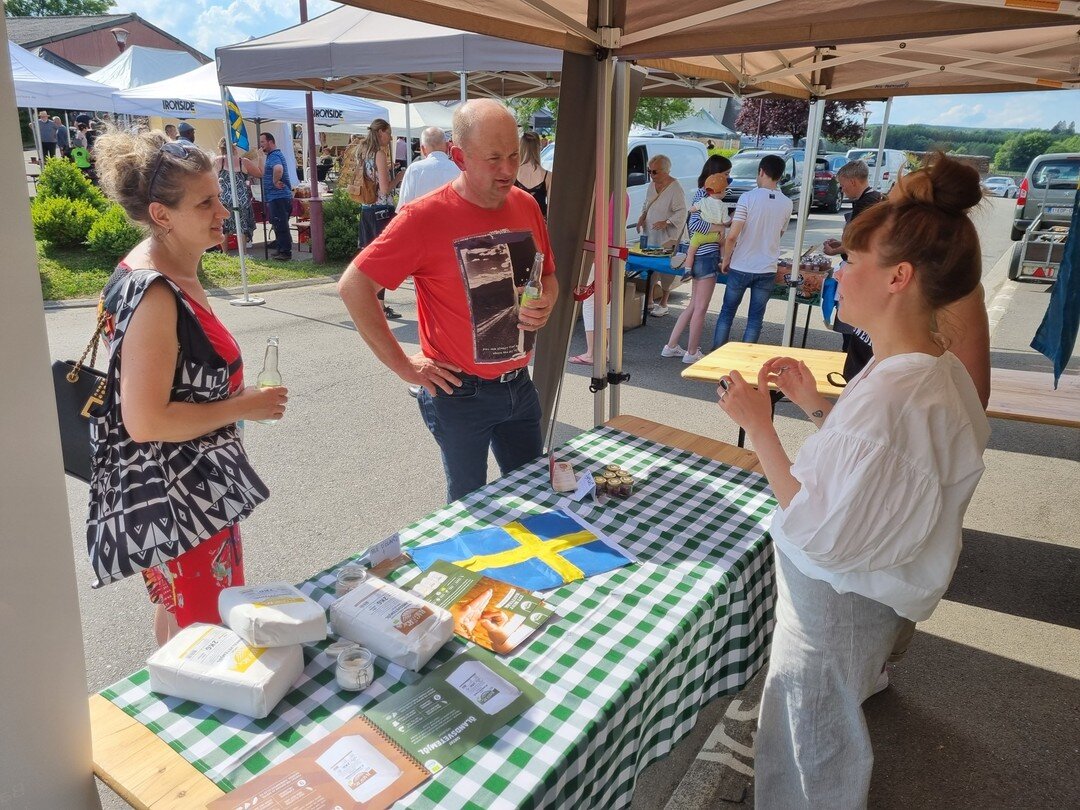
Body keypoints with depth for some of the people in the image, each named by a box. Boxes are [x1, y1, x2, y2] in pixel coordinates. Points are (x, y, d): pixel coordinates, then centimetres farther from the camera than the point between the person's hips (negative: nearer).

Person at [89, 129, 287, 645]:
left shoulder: (174, 273, 4)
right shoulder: (154, 295, -25)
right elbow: (144, 420, -27)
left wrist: (236, 395, 11)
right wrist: (243, 407, -19)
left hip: (193, 485, 10)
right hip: (172, 496, -10)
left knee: (179, 611, 28)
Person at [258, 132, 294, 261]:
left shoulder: (275, 156, -15)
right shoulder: (271, 155, 19)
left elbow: (278, 169, -37)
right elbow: (263, 173, 28)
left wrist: (275, 182, -24)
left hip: (278, 196, -11)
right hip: (275, 197, 11)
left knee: (280, 225, -7)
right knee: (279, 225, 16)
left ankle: (285, 252, -4)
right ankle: (280, 249, 23)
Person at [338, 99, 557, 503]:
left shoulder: (526, 205, 1)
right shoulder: (426, 216, -17)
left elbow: (548, 276, 16)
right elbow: (353, 286, -16)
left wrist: (544, 304, -7)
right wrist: (403, 364, -15)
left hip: (519, 385, 6)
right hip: (460, 394, -5)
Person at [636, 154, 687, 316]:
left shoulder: (675, 189, -15)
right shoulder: (652, 185, 9)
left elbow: (682, 212, -16)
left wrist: (666, 222, -30)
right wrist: (643, 216, 4)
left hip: (666, 239, -7)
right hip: (650, 236, 7)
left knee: (665, 270, -1)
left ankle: (663, 304, 11)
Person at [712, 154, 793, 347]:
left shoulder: (748, 198, -12)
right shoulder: (786, 204, 1)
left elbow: (732, 236, -16)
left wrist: (726, 260, -2)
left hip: (740, 267, -2)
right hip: (767, 270, 3)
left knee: (727, 313, 13)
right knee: (755, 319, 11)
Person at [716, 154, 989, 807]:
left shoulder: (891, 396, -34)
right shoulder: (937, 367, -2)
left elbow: (819, 533, -30)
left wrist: (759, 426, -25)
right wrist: (817, 404, 2)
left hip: (835, 603, -9)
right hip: (860, 590, 9)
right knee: (833, 733, 33)